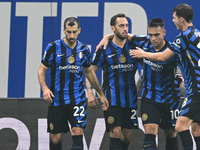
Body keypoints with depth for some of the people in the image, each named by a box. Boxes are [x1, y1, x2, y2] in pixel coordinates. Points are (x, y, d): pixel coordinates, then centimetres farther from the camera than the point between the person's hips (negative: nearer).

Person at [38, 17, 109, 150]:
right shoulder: (53, 48, -4)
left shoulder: (84, 50, 5)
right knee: (55, 138, 2)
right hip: (57, 99, -1)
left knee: (77, 132, -15)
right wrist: (45, 88, -18)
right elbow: (42, 70, 1)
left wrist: (101, 94, 23)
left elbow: (90, 73, 19)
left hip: (77, 99, 1)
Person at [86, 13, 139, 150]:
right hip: (112, 98, -3)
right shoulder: (104, 49, -1)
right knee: (115, 132, -14)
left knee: (128, 136, 6)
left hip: (130, 98, 3)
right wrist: (90, 93, -7)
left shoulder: (134, 46, 5)